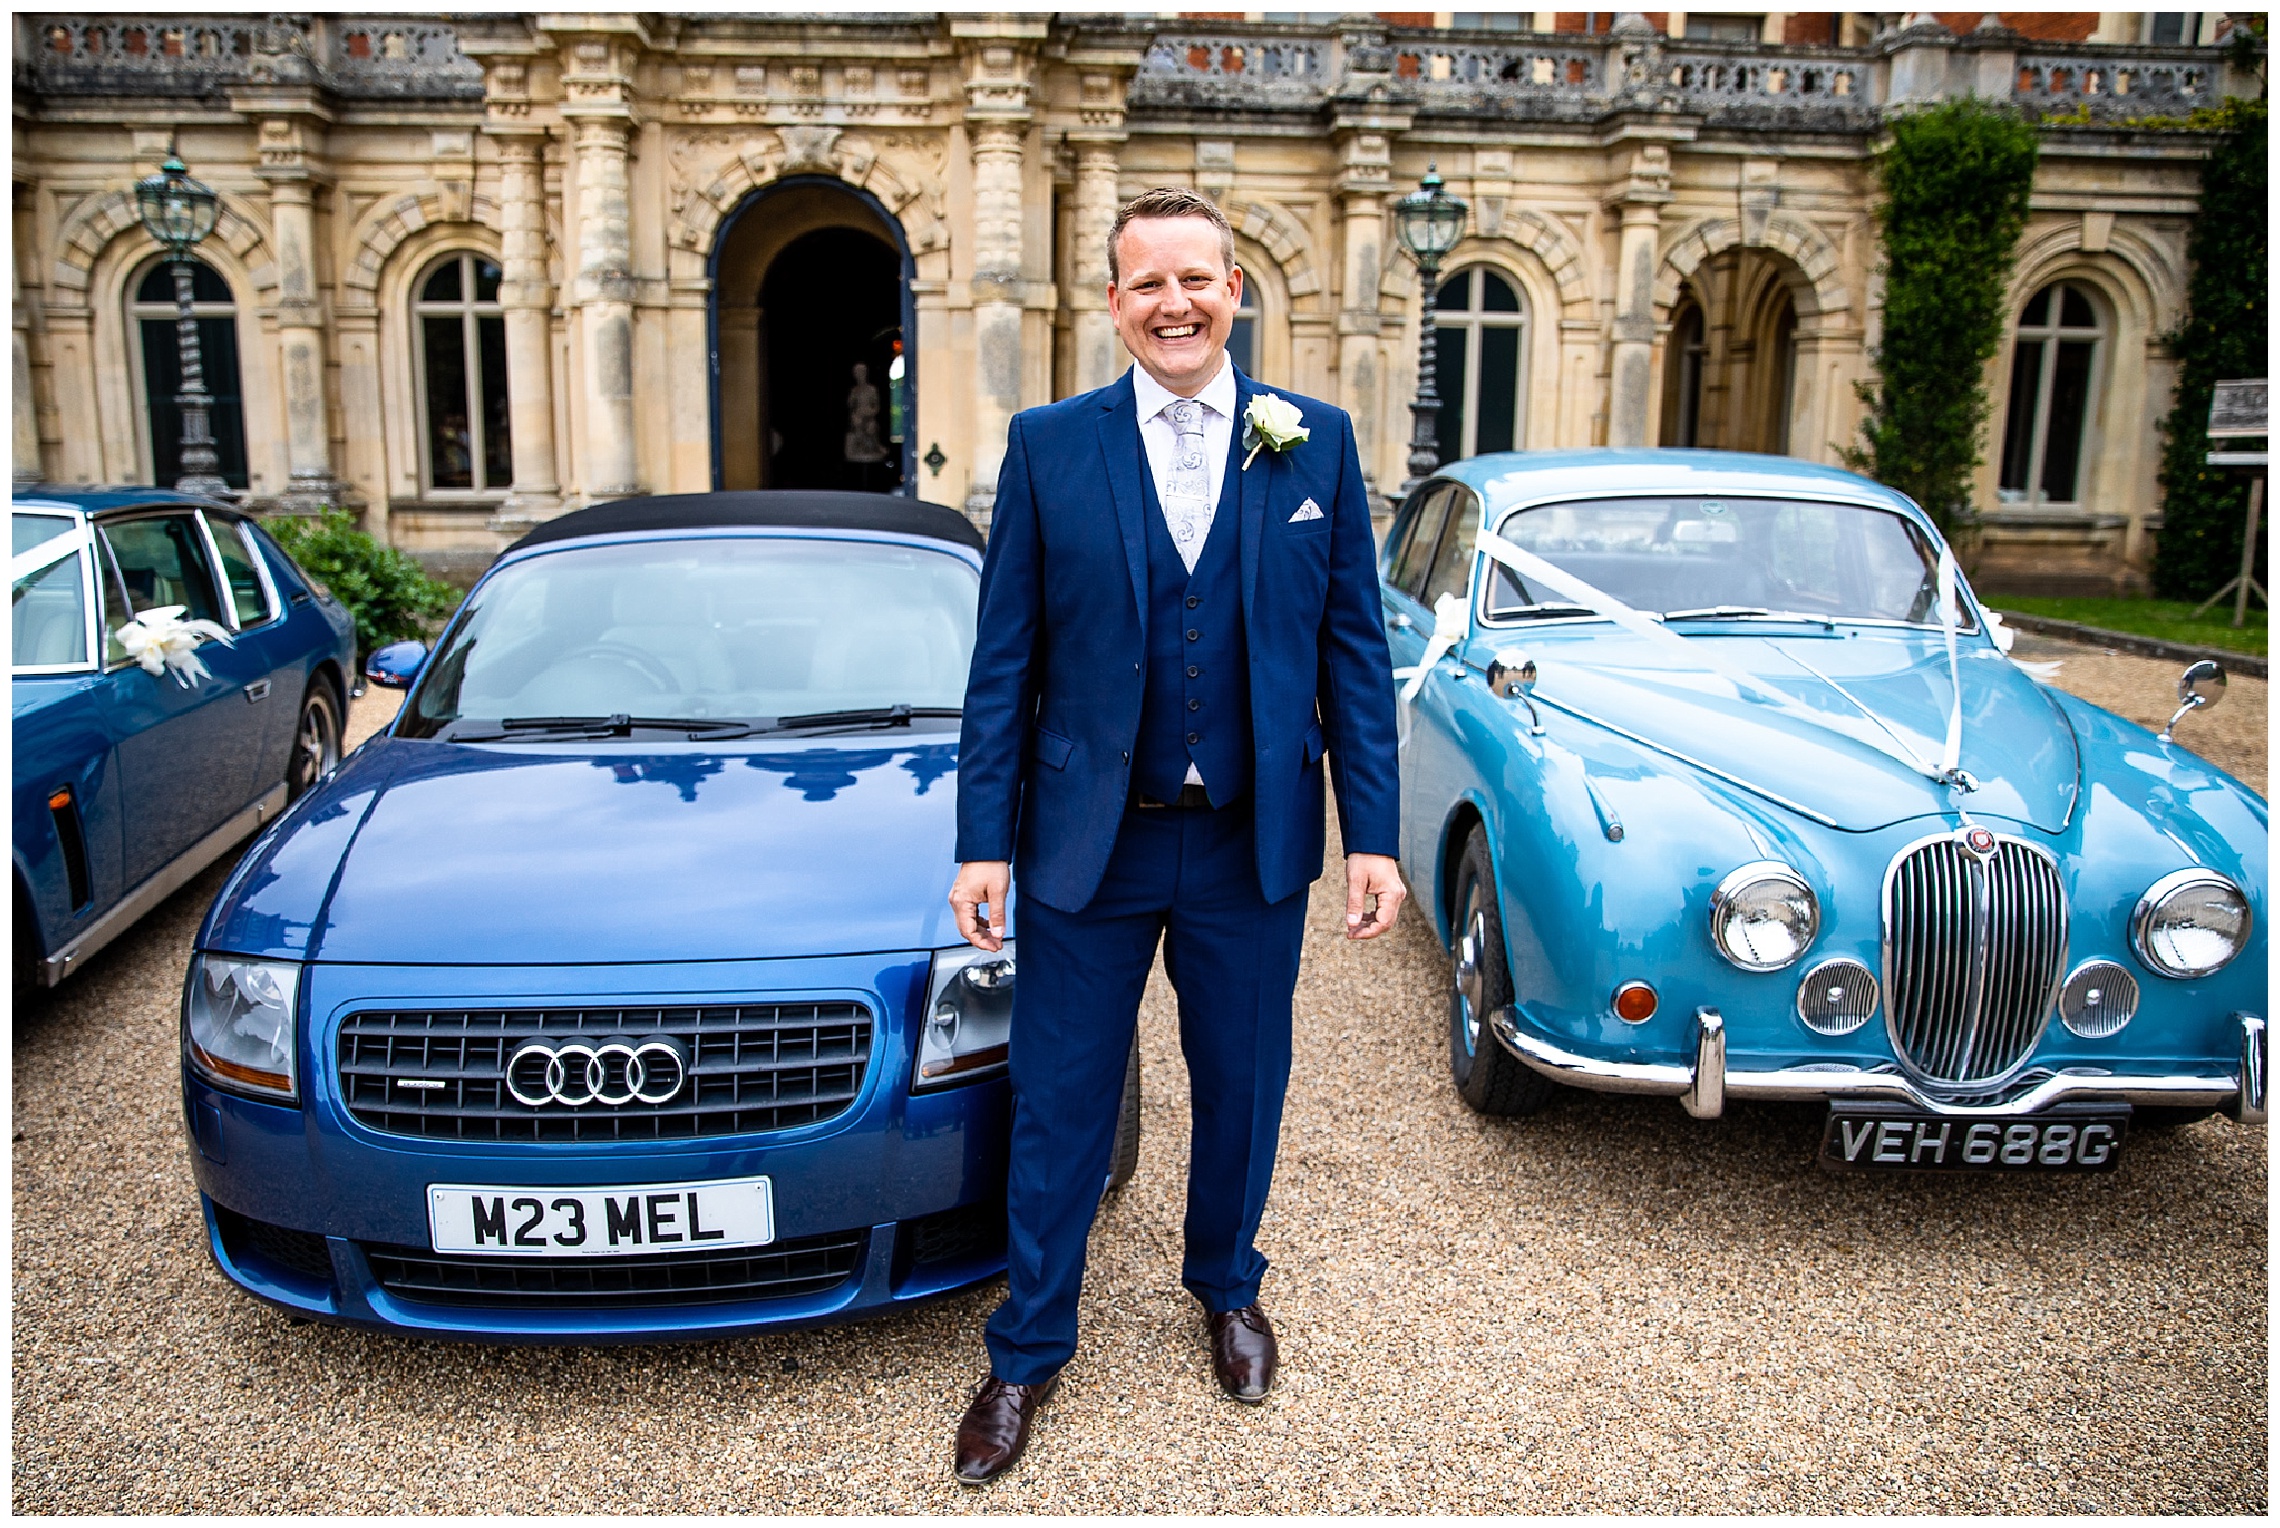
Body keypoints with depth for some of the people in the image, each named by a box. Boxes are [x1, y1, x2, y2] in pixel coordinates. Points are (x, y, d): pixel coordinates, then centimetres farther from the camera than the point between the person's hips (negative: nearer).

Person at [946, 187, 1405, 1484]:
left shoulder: (1317, 443, 0)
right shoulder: (1049, 446, -2)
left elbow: (1354, 648, 1)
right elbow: (1005, 658, -1)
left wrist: (1373, 833, -3)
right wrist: (985, 840, -5)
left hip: (1254, 844, 1)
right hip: (1089, 840, -1)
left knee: (1242, 1086, 17)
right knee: (1059, 1106, 10)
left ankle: (1228, 1287, 44)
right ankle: (1029, 1351, 30)